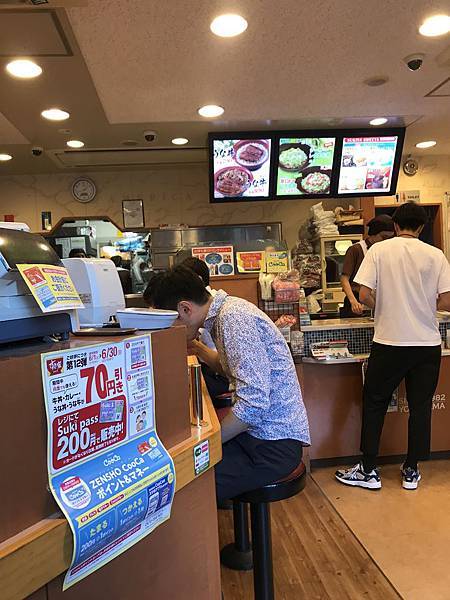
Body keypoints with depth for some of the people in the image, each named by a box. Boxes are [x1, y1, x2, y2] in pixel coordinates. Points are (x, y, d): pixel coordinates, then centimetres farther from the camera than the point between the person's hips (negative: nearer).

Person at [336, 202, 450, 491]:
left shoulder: (379, 250, -4)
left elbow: (365, 295, -10)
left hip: (389, 342, -2)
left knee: (374, 404, 11)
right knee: (420, 407, 13)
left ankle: (369, 471, 17)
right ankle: (411, 471, 24)